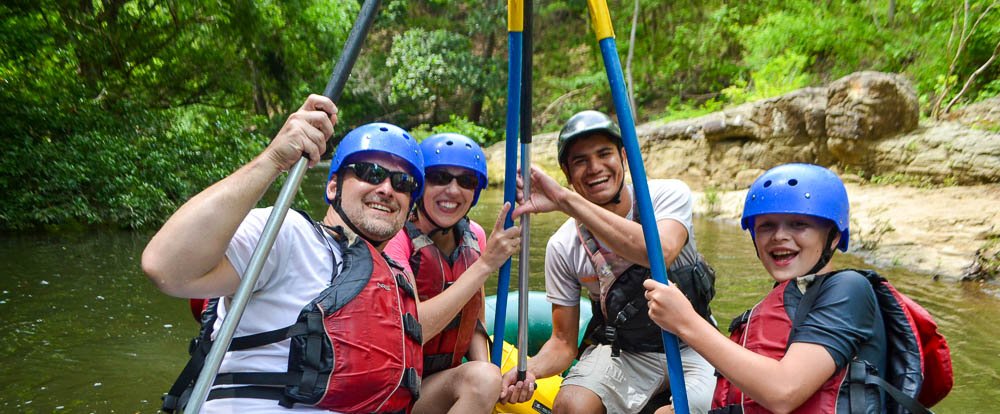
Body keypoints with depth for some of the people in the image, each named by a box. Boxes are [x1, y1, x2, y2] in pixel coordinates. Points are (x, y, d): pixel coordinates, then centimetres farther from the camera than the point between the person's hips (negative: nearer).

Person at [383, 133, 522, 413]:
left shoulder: (474, 237, 2)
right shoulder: (395, 239, -15)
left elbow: (474, 321, 9)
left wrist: (485, 371, -10)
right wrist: (484, 264, -27)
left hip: (443, 384, 5)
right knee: (481, 379, -30)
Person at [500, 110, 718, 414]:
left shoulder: (669, 195, -14)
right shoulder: (563, 247, -11)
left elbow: (662, 252, -39)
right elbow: (564, 343, -4)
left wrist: (566, 200, -42)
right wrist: (531, 369, -27)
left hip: (690, 346, 0)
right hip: (620, 351, 1)